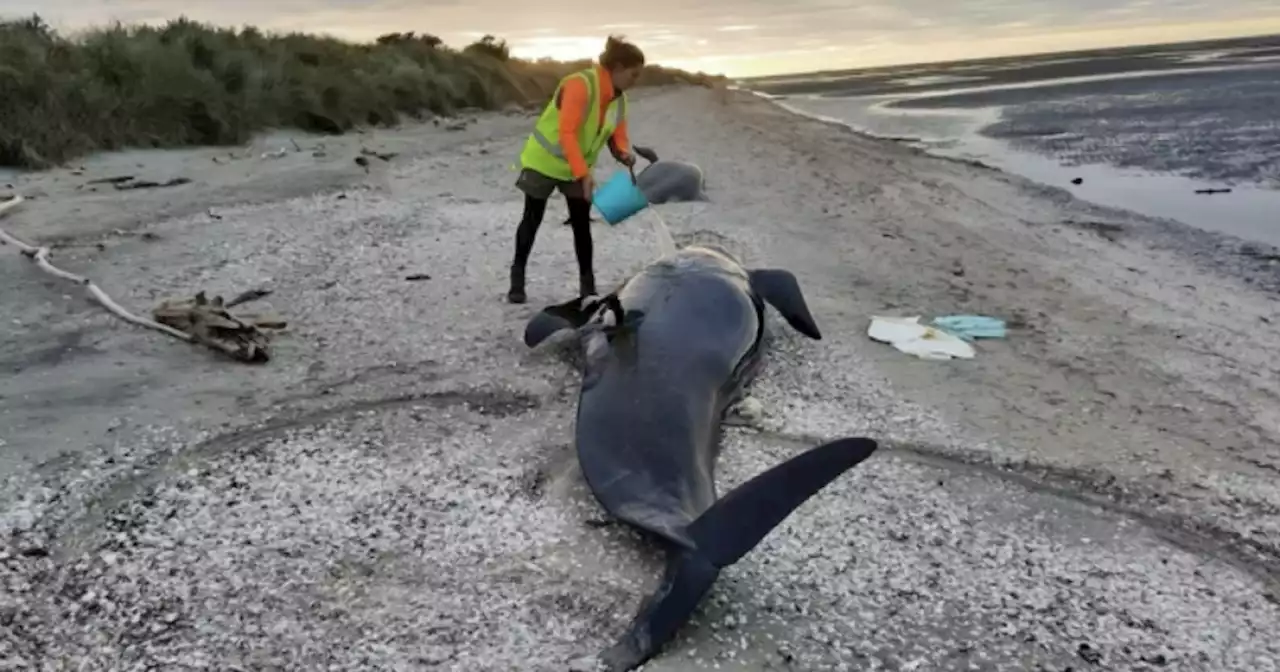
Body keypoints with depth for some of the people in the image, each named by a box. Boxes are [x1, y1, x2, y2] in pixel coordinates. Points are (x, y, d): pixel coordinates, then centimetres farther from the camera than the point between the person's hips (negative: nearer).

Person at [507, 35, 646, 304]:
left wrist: (624, 154, -23)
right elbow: (567, 133, -33)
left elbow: (618, 136, 1)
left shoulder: (619, 98, -3)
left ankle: (588, 285, 7)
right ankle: (517, 280, 15)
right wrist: (583, 174, -38)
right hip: (544, 161, -6)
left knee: (581, 223, 1)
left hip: (577, 168, 6)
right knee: (532, 220, 3)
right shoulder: (580, 85, -28)